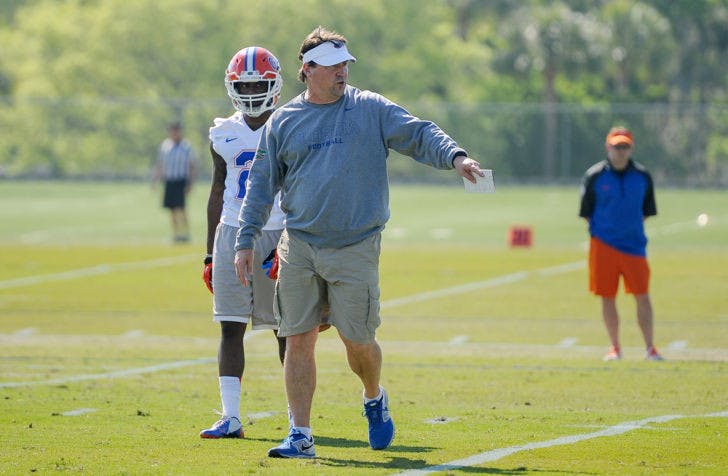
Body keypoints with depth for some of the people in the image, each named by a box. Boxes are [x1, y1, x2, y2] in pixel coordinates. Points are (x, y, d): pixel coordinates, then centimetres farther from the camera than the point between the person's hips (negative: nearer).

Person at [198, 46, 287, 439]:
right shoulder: (224, 134, 10)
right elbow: (217, 193, 15)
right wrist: (210, 254, 12)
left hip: (278, 234, -3)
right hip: (232, 233, 3)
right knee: (230, 328, -3)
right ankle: (230, 417, -2)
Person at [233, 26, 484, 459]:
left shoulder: (371, 110, 3)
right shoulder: (283, 122, 7)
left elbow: (418, 135, -5)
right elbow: (262, 185, 12)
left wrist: (455, 157, -24)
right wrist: (246, 241, 8)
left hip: (355, 248, -2)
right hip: (299, 247, 2)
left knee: (358, 341, 0)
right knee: (299, 340, 0)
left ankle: (375, 399, 32)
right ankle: (301, 436, 6)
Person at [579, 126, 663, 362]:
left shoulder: (642, 176, 5)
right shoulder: (594, 175, 0)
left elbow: (646, 211, 12)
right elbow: (587, 212, 5)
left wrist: (633, 230, 2)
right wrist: (597, 233, -2)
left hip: (634, 244, 1)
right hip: (603, 244, -1)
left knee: (642, 296, -5)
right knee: (607, 297, 3)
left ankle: (650, 348, -1)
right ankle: (615, 347, 13)